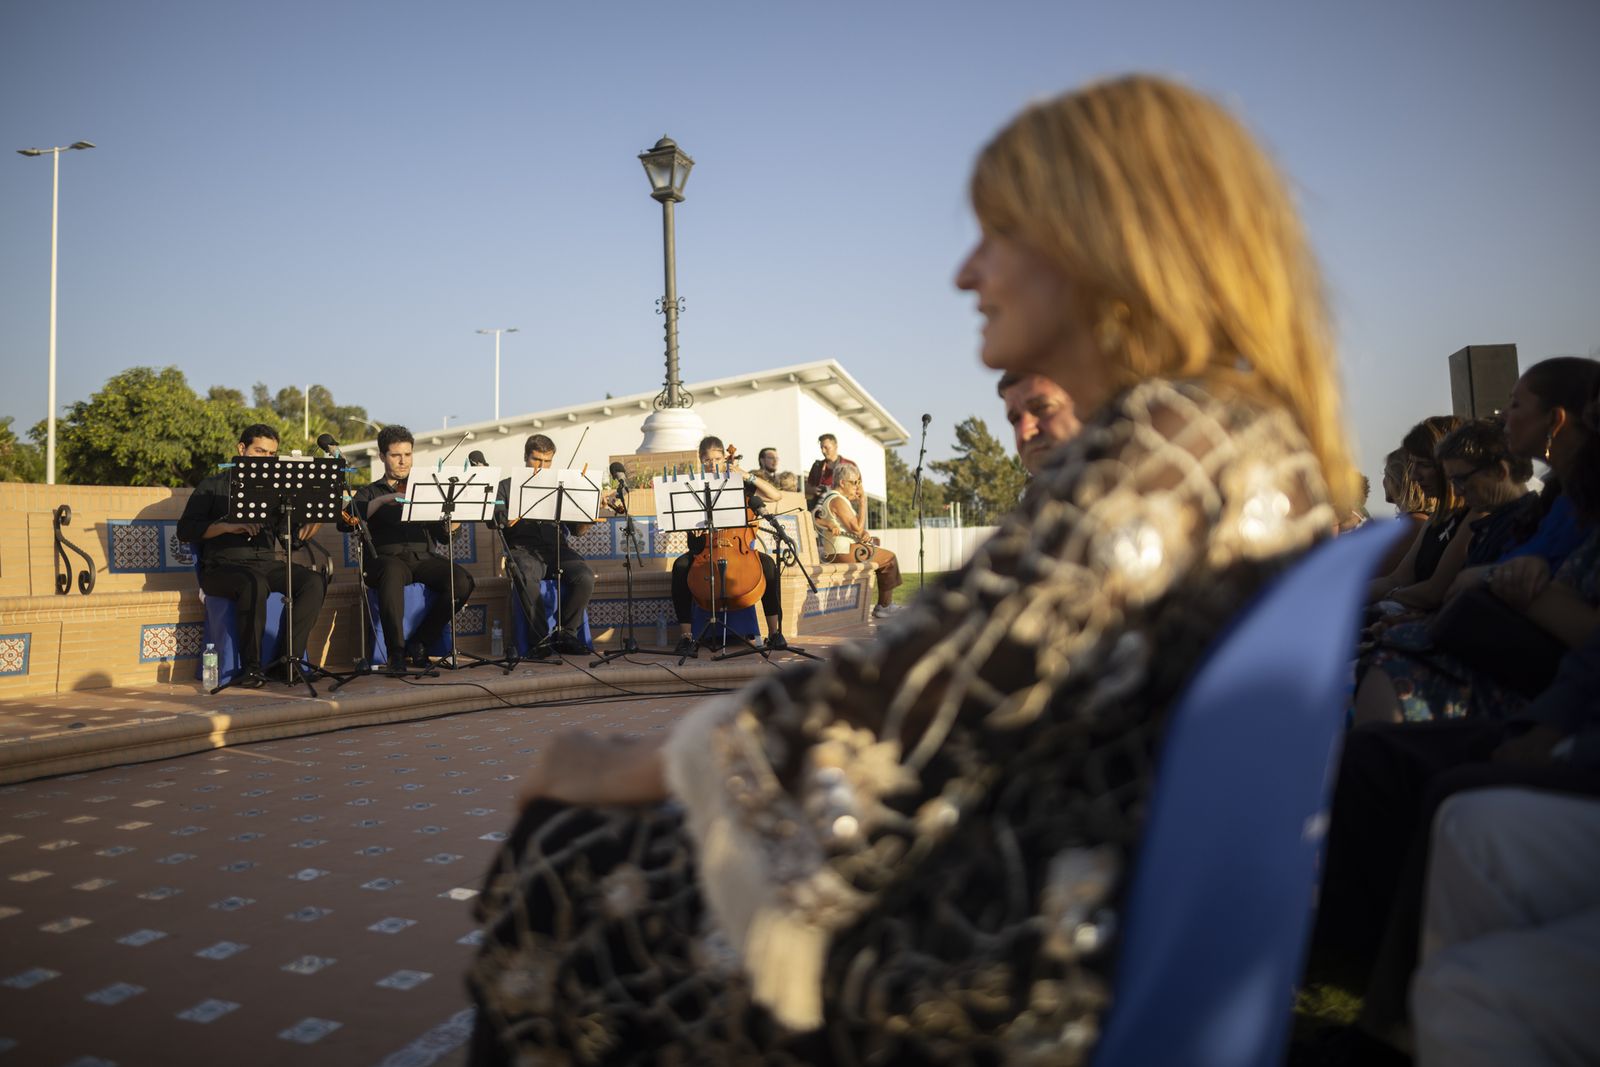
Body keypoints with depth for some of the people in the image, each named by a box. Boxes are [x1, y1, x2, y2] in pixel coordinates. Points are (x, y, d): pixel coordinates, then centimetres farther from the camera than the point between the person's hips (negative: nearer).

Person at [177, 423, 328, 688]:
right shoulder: (213, 486, 11)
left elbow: (293, 541, 16)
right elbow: (185, 530, -1)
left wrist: (309, 527, -7)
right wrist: (228, 526, -16)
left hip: (270, 565, 4)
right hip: (224, 566, -4)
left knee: (315, 580, -24)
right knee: (255, 583, -37)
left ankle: (290, 659, -22)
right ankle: (250, 667, -28)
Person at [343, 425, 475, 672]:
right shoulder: (369, 493, 19)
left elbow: (444, 535, 14)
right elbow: (345, 523, -2)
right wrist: (381, 500, -13)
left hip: (424, 557, 3)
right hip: (387, 558, -2)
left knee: (462, 581, -27)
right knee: (393, 571, -40)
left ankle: (419, 643, -12)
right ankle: (396, 651, -33)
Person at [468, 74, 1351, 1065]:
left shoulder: (1168, 435, -20)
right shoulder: (1251, 435, 11)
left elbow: (913, 697, -21)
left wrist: (627, 771, -5)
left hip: (1027, 970, -9)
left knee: (551, 881, 2)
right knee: (583, 847, 16)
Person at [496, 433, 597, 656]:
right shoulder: (507, 486, 16)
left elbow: (575, 528, 16)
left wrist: (587, 520, -7)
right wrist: (508, 521, -15)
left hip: (558, 548, 2)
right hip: (524, 549, -2)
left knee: (586, 577, -28)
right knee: (526, 579, -37)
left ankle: (565, 633, -12)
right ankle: (541, 638, -23)